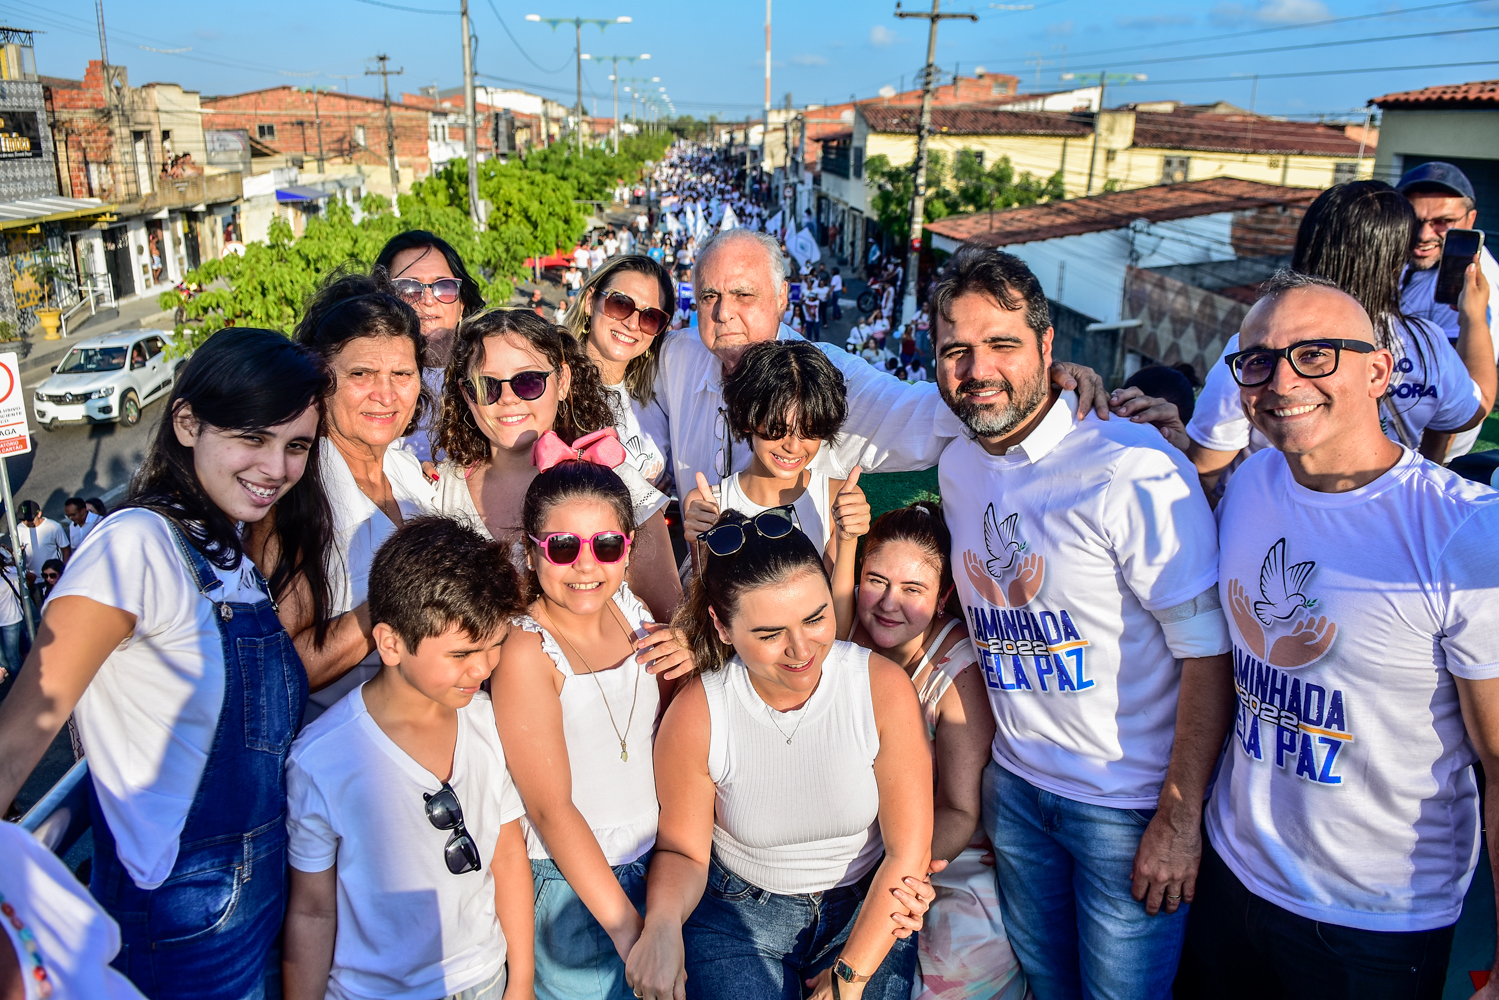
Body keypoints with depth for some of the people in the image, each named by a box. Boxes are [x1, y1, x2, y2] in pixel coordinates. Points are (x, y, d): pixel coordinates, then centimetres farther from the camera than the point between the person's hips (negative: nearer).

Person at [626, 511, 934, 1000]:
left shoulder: (883, 688, -19)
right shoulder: (695, 715, -19)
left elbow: (907, 850, -13)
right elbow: (682, 851, -6)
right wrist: (662, 923, -27)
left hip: (865, 908, 1)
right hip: (738, 912, -1)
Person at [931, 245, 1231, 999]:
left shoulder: (1133, 469, -22)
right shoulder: (957, 468, 2)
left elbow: (1209, 650, -19)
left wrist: (1180, 818, -17)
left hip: (1130, 804, -6)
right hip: (1014, 786, 6)